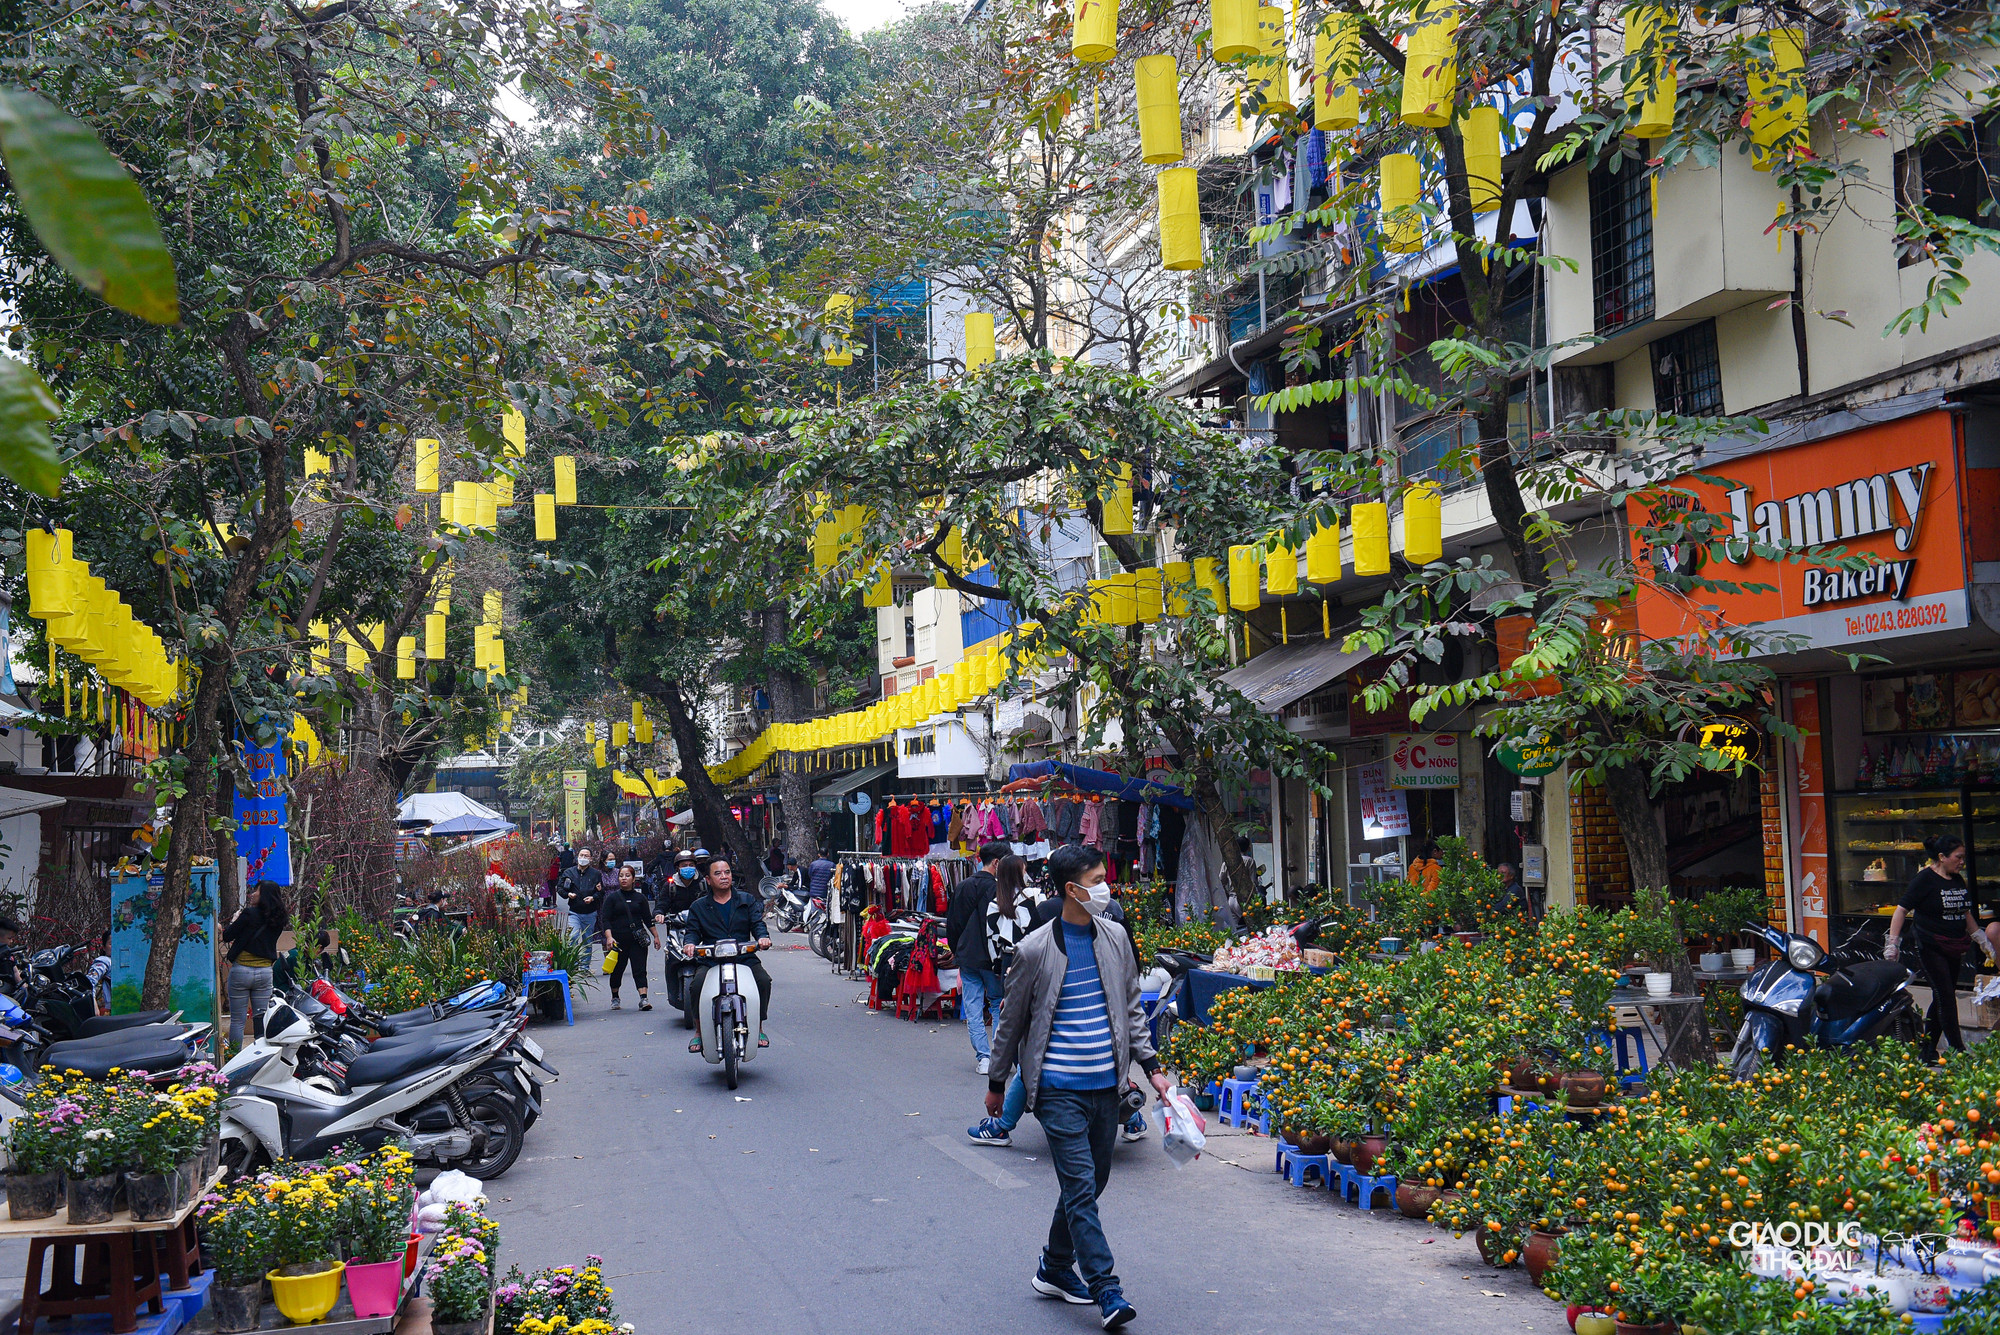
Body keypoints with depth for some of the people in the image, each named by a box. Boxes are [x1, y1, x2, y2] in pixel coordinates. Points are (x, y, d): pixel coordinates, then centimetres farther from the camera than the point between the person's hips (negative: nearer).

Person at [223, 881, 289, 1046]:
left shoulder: (249, 914, -14)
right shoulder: (278, 920, 4)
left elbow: (227, 936, -7)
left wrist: (235, 920, 9)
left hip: (241, 970, -5)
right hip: (265, 971, 5)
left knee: (237, 1021, 2)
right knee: (261, 1020, 10)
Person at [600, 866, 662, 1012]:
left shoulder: (640, 898, 10)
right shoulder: (612, 898, 3)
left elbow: (648, 919, 15)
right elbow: (605, 920, -4)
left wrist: (656, 936, 10)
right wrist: (609, 937, -17)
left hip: (637, 939, 1)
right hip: (618, 940, -1)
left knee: (640, 969, -9)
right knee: (617, 970, 9)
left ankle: (643, 999, -16)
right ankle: (615, 998, 29)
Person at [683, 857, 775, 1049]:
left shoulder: (747, 901, 15)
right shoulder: (699, 907, 16)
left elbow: (757, 923, 5)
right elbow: (693, 931, 7)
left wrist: (763, 937, -18)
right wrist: (690, 943, -17)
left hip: (744, 958, 0)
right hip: (711, 961, 0)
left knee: (763, 980, -26)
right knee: (696, 985, -28)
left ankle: (759, 1028, -6)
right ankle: (700, 1032, -7)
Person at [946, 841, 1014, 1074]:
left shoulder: (961, 887, 6)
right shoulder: (997, 889, -12)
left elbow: (951, 924, 12)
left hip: (967, 959, 4)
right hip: (991, 959, -4)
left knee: (973, 1009, 6)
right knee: (999, 1005, 11)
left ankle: (983, 1057, 1)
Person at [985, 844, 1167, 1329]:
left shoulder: (1114, 937, 4)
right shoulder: (1036, 949, -10)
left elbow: (1130, 1007, 15)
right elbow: (1012, 1021, 2)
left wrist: (1151, 1066, 9)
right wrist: (996, 1083, 9)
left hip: (1106, 1085, 5)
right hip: (1058, 1088, -5)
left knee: (1089, 1184, 13)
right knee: (1080, 1189, -9)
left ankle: (1055, 1270, 30)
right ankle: (1106, 1291, -4)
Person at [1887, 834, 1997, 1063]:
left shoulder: (1958, 880, 12)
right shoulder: (1924, 879, -11)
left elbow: (1965, 914, 24)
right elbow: (1901, 910, -12)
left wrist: (1983, 941, 23)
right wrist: (1892, 943, -16)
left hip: (1953, 949, 7)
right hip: (1930, 948, -7)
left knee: (1942, 1000, 9)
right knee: (1946, 998, -9)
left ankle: (1927, 1052, 16)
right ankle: (1959, 1052, -8)